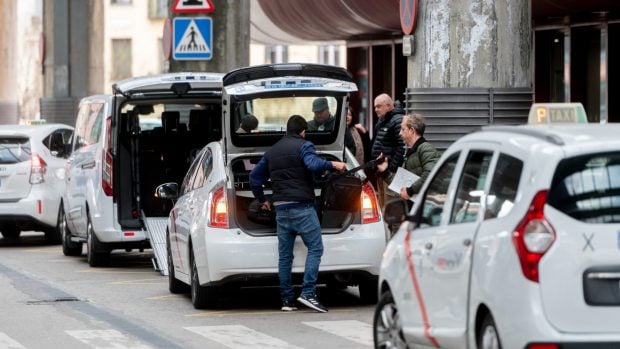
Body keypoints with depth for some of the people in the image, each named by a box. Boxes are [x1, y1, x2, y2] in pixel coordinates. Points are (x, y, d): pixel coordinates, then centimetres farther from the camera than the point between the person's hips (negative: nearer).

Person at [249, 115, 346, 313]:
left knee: (284, 255, 8)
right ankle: (308, 293, -17)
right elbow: (313, 164, -22)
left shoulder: (272, 151, 20)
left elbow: (254, 177, 24)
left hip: (281, 207, 7)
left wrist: (262, 200, 35)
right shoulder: (303, 146, -1)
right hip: (302, 207, -7)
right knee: (315, 248, -5)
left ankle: (287, 300, 7)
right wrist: (332, 165, -9)